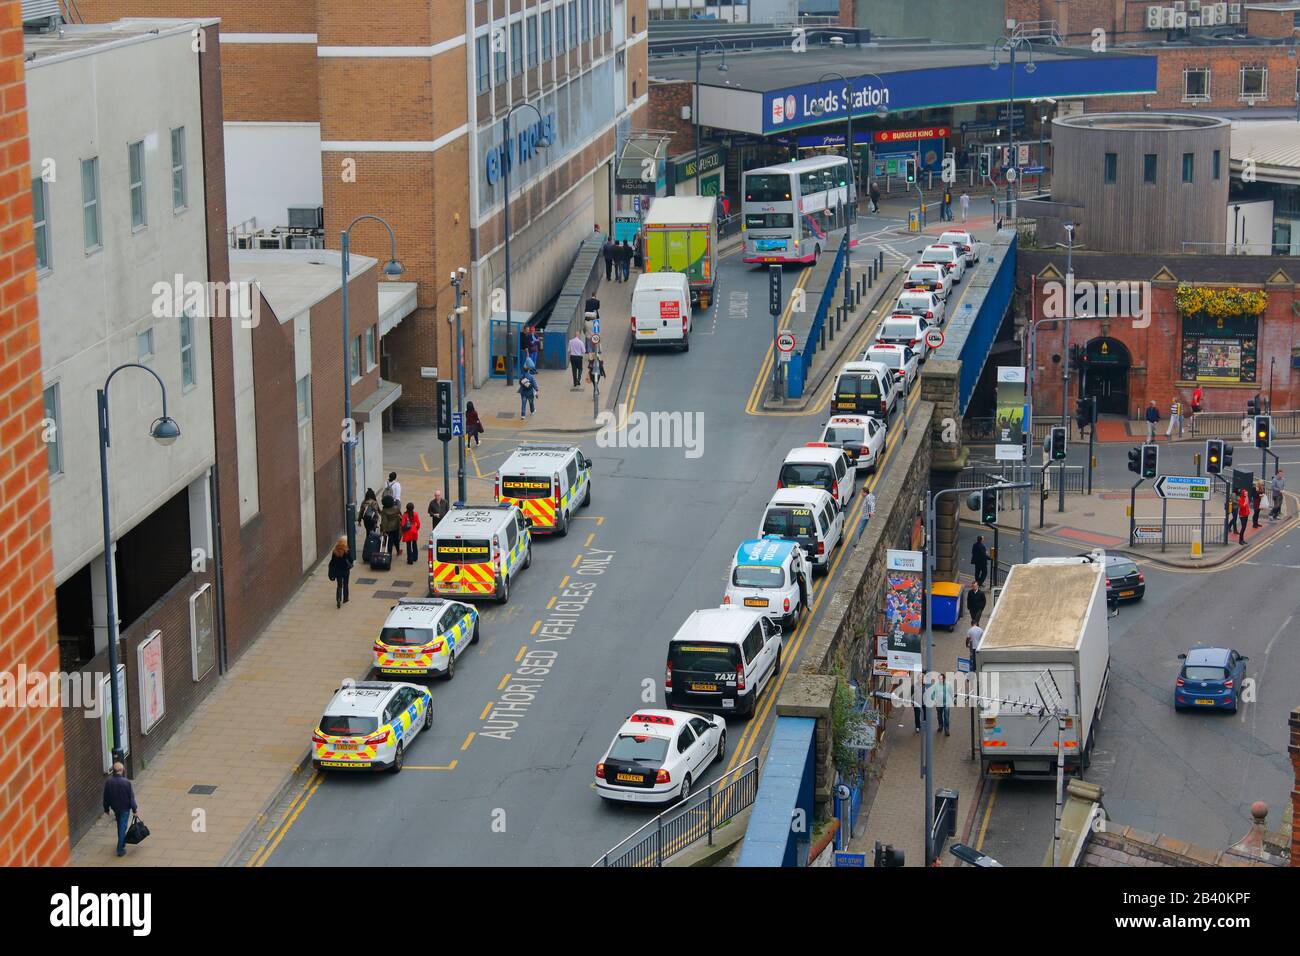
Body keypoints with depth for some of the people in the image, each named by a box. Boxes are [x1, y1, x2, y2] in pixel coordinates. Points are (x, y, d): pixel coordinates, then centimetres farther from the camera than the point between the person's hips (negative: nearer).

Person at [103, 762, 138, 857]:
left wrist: (106, 808, 11)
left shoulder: (108, 782, -13)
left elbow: (106, 797, -3)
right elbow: (131, 797, -16)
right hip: (125, 807, -4)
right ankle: (120, 849, 7)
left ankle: (122, 842, 43)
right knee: (123, 827, 5)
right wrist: (134, 809, -4)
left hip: (115, 807, 4)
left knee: (120, 825, 25)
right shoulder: (126, 782, -24)